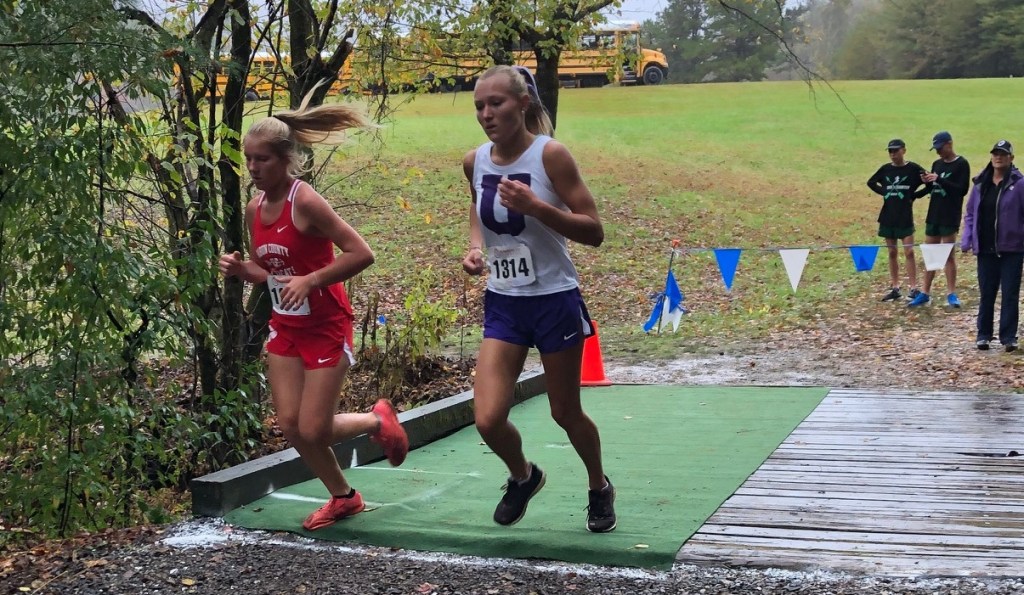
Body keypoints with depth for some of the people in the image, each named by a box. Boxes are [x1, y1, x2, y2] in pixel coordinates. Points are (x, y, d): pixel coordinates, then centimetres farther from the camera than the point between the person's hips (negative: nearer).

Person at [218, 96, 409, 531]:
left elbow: (361, 254, -23)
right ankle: (343, 497, 26)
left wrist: (310, 281, -28)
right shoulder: (254, 210, 2)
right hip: (285, 328, 7)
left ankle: (378, 420, 25)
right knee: (290, 425, 4)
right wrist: (240, 269, -7)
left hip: (326, 328, -7)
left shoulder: (305, 202, -20)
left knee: (313, 431, -6)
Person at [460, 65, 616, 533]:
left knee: (566, 413, 10)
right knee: (488, 419, -7)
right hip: (502, 302, 4)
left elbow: (593, 232, -16)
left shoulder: (550, 154, -15)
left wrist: (536, 206, -29)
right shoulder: (475, 162, -1)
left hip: (554, 301, -4)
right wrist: (475, 246, 1)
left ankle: (599, 488, 40)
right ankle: (523, 476, 27)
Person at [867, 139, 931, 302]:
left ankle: (914, 289, -2)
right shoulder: (885, 169, 4)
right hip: (887, 216, 4)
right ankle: (895, 289, 15)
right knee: (892, 253, 9)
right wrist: (884, 192, 7)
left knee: (909, 252, -5)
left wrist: (914, 195, -6)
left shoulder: (913, 169, -6)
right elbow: (871, 182, 20)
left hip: (905, 217, -4)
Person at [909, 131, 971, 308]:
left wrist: (939, 180, -22)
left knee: (948, 255, -4)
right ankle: (925, 293, 13)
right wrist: (927, 182, -5)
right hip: (933, 215, 7)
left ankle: (951, 294, 4)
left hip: (950, 217, -7)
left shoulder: (961, 164, -7)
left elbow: (963, 190, -15)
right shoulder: (937, 164, 12)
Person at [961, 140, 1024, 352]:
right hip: (986, 249, 4)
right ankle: (983, 335, 18)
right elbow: (970, 213, 12)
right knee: (986, 294, 10)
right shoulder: (981, 184, 7)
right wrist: (967, 240, 3)